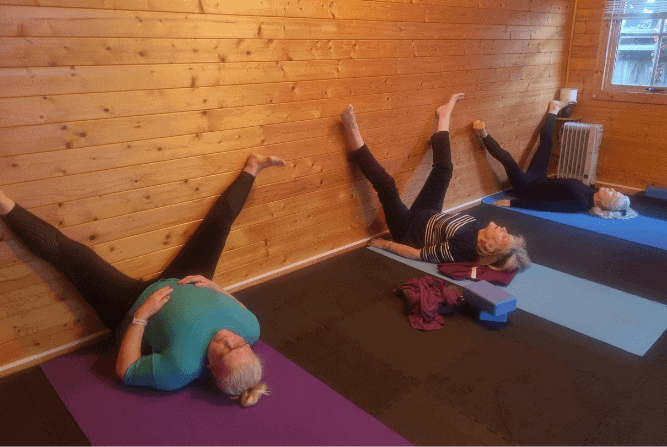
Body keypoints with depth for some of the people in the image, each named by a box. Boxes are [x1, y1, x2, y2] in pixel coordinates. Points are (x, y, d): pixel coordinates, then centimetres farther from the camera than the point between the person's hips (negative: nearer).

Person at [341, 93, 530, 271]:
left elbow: (418, 254, -28)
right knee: (443, 171, 6)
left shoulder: (462, 247, -37)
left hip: (408, 231, -6)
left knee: (386, 184, -24)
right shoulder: (477, 229, -16)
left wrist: (386, 244, -18)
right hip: (426, 218, 6)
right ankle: (445, 114, 26)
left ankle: (353, 132, -11)